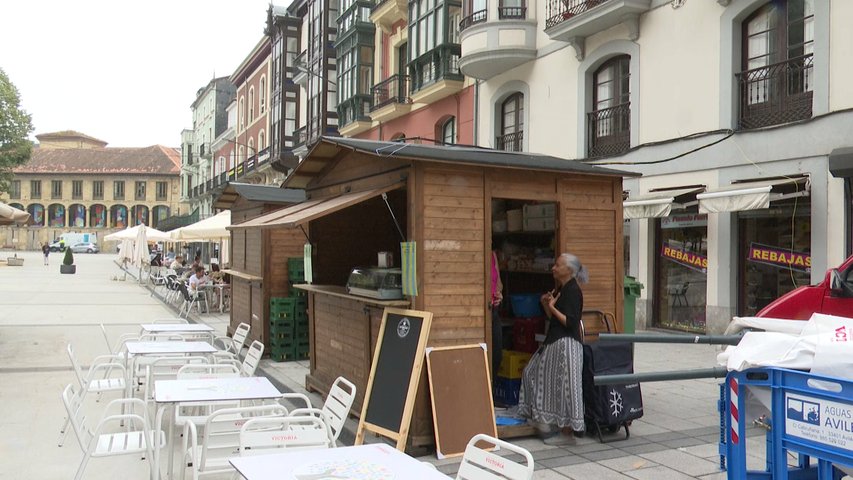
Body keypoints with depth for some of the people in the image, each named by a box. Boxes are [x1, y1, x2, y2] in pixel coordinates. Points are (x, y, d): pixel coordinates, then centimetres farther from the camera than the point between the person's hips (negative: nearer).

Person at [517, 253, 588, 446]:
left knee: (564, 385, -4)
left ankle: (568, 432, 7)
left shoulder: (573, 291, -14)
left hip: (566, 344, -11)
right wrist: (546, 304, 2)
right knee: (533, 372, 15)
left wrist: (553, 308, -19)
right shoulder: (560, 289, 14)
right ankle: (548, 422, 24)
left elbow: (571, 323, -19)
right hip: (554, 342, 11)